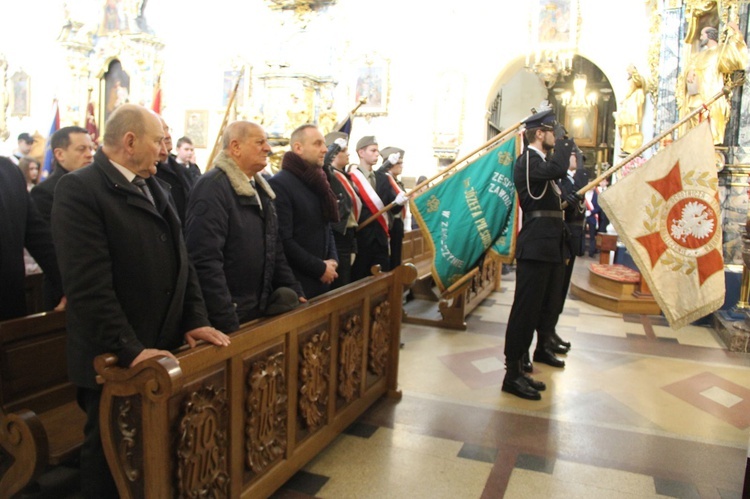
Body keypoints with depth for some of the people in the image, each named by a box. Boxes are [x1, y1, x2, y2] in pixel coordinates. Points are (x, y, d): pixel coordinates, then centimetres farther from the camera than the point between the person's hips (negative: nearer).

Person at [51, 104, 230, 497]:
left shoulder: (154, 186, 12)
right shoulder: (79, 189, -14)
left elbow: (180, 260, 13)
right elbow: (88, 284, -22)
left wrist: (195, 319, 4)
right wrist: (130, 348, -23)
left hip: (164, 348, 7)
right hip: (114, 360, -7)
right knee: (111, 459, 13)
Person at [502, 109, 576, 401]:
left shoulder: (543, 161, 20)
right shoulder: (527, 160, -11)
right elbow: (557, 170, -28)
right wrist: (564, 144, -13)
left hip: (552, 243, 10)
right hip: (536, 245, -10)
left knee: (550, 302, 21)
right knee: (526, 306, -10)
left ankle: (542, 349, 41)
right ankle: (513, 373, -6)